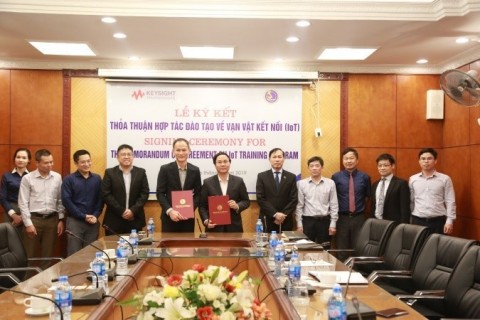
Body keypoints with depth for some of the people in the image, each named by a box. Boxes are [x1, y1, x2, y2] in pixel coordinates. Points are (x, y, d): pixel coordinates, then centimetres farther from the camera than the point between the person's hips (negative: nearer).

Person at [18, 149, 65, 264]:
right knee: (28, 255, 2)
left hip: (52, 219, 3)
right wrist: (28, 223, -10)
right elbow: (23, 203, -5)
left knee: (47, 254, 11)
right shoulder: (27, 178, -5)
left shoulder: (57, 177, 4)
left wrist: (61, 219, 6)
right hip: (34, 219, -3)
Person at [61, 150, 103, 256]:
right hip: (75, 221, -3)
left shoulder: (97, 178, 8)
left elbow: (100, 199, 7)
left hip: (93, 222, 3)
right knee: (74, 254, -1)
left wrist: (95, 216, -8)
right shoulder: (69, 179, -1)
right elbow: (66, 201, -7)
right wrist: (83, 216, -11)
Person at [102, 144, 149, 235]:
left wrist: (133, 210, -12)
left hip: (135, 220, 2)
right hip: (114, 220, -1)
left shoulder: (141, 172, 8)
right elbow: (106, 194, -4)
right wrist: (121, 211, -11)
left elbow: (145, 193, 1)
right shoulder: (110, 173, 3)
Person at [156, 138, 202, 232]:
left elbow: (198, 194, 6)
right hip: (169, 217, -2)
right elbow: (160, 193, -5)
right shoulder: (165, 169, -3)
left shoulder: (195, 170, 4)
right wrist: (170, 211, -18)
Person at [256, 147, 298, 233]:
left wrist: (283, 215, -11)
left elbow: (294, 199, 1)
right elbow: (260, 199, -5)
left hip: (285, 221, 1)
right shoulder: (262, 176, 3)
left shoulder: (291, 177, 7)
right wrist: (275, 214, -13)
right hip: (267, 220, -1)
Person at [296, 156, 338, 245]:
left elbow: (334, 205, 1)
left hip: (324, 220, 0)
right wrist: (299, 224, 0)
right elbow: (299, 205, 3)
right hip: (308, 220, 0)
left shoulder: (330, 183, -1)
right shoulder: (302, 183, 0)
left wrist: (333, 224, -2)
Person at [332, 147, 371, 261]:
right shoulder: (336, 177, -3)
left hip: (359, 218, 1)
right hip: (342, 218, -1)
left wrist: (363, 207, 8)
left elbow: (369, 196, 13)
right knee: (341, 251, 6)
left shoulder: (364, 177, 0)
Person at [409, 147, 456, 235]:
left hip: (438, 221, -2)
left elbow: (450, 202, 0)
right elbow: (410, 202, 11)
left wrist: (449, 221, -7)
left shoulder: (445, 179, 1)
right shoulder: (413, 179, 8)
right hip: (418, 221, 2)